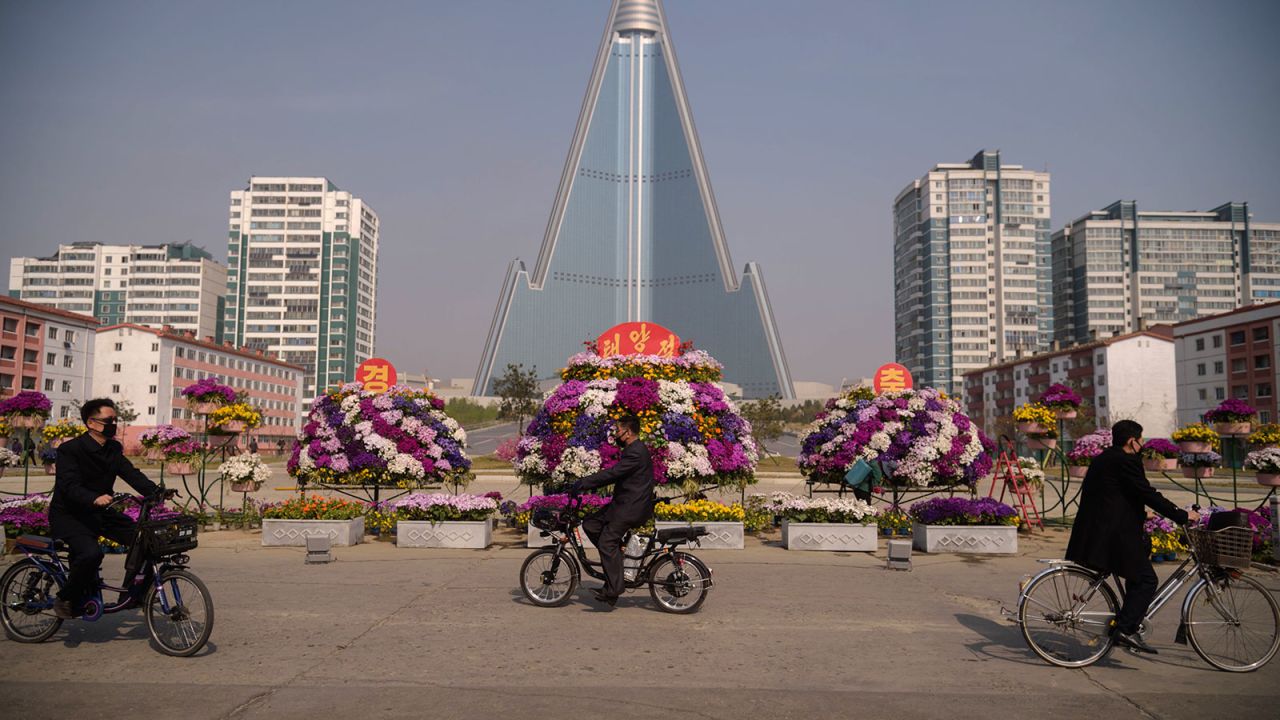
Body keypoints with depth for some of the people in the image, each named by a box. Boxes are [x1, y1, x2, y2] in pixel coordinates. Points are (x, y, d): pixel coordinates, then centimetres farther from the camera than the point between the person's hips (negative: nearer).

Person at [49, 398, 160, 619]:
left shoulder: (114, 449, 4)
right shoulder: (70, 450, -17)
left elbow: (132, 474, -5)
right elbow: (70, 486, -29)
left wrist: (156, 492, -23)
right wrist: (95, 499, -48)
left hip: (100, 512, 6)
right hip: (68, 515, -6)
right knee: (91, 553, -32)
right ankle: (66, 600, -8)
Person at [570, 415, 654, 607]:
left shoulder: (636, 452, -17)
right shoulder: (633, 450, 17)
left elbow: (611, 474, -23)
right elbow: (614, 475, 19)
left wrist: (582, 484, -19)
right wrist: (584, 484, 13)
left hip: (631, 508, -10)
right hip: (624, 503, 10)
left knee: (607, 541, -12)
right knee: (590, 524, 7)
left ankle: (612, 590, -8)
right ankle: (616, 556, 12)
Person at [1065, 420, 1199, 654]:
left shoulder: (1103, 458, 19)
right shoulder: (1125, 461, -12)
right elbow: (1148, 494, -14)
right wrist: (1182, 515, -5)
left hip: (1094, 530, 10)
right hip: (1113, 533, -10)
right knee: (1146, 580, -3)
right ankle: (1126, 629, -8)